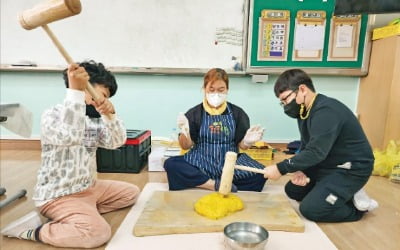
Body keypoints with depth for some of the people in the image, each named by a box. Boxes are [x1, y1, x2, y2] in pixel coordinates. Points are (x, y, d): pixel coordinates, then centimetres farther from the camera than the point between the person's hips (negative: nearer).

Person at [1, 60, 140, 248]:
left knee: (130, 192, 15)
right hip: (58, 195, -8)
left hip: (89, 187, 9)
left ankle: (85, 211, 5)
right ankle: (33, 231, -7)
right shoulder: (52, 114, -14)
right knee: (98, 232, -28)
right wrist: (75, 90, -42)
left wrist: (110, 115, -22)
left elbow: (117, 142, -5)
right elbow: (69, 136, -38)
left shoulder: (95, 120, 8)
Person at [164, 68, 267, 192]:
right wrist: (185, 133, -20)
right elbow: (186, 146, 0)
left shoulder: (237, 113, 4)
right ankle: (216, 185, -23)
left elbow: (241, 145, 6)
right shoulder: (194, 113, 2)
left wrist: (247, 142, -17)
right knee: (170, 164, -25)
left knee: (260, 173, -24)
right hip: (201, 163, 0)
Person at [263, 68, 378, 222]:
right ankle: (346, 195, 17)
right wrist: (299, 170, -11)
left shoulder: (326, 111, -28)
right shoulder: (304, 111, 2)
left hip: (351, 169, -9)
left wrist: (281, 168, -30)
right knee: (292, 190, 14)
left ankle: (356, 205, 5)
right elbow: (306, 148, 6)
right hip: (327, 165, 10)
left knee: (310, 209, -18)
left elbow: (316, 152, -34)